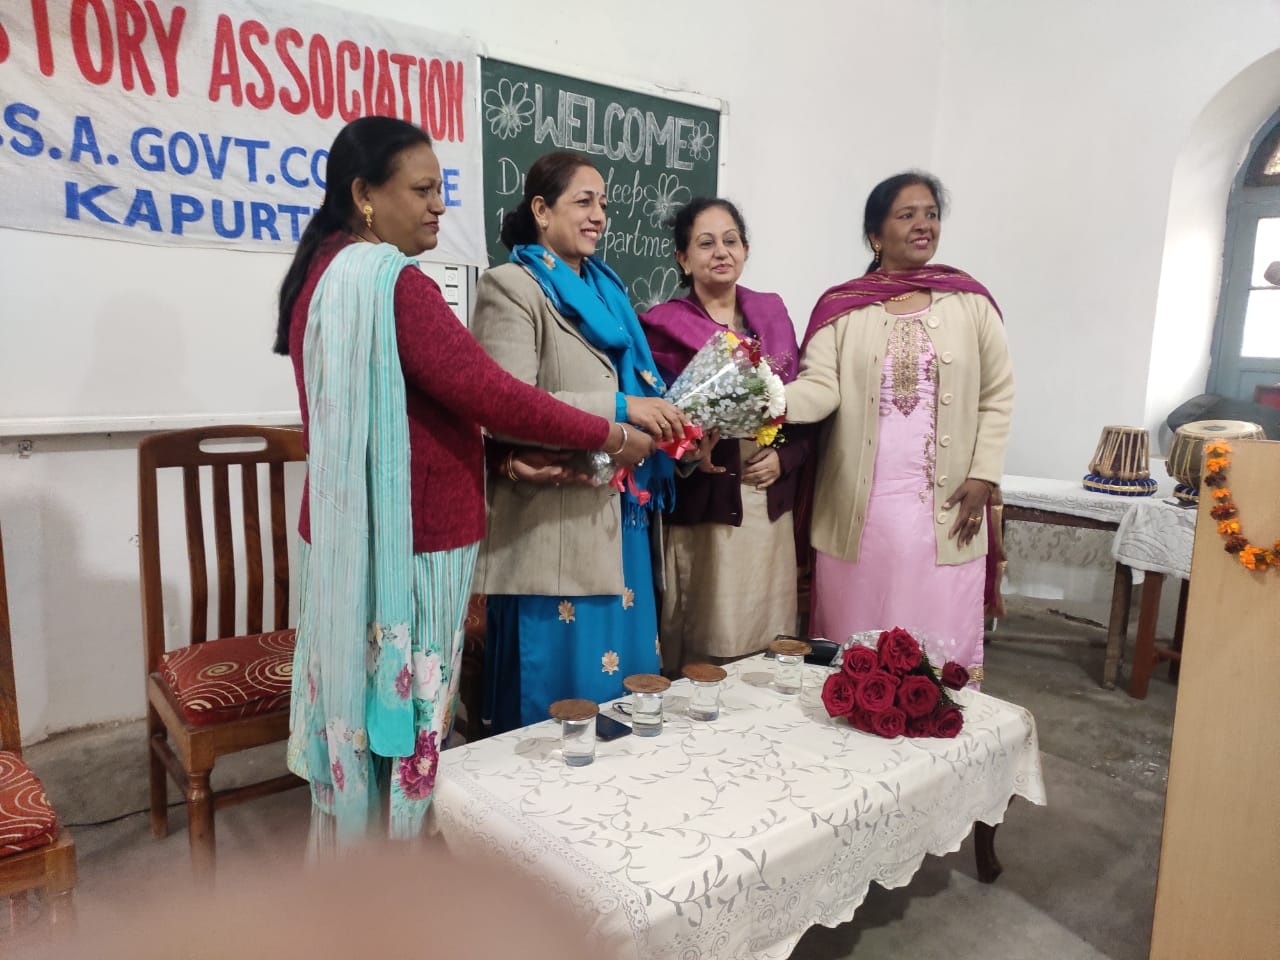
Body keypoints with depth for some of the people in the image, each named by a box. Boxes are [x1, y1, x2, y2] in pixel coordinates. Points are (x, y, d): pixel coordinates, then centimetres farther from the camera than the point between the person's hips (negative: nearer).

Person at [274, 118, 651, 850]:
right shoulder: (392, 282, -18)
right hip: (406, 542, -9)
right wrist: (610, 435, -11)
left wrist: (495, 456, 11)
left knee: (358, 708, 19)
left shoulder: (324, 273, 12)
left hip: (348, 534, 9)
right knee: (402, 716, 5)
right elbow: (489, 391, -23)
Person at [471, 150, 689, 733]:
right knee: (560, 696, 3)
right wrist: (621, 409, -22)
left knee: (621, 690, 15)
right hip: (554, 526, -7)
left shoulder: (603, 288, 16)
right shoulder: (511, 287, -8)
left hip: (617, 516, 8)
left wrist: (664, 420, -5)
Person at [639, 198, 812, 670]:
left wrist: (784, 457, -5)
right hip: (700, 511, -4)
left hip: (769, 508, 4)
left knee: (770, 652, 12)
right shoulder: (663, 326, -2)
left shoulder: (772, 314, 11)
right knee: (700, 657, 2)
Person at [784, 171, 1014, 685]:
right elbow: (822, 387, -9)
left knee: (940, 644, 6)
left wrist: (983, 476, -1)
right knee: (853, 650, 8)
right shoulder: (841, 307, 3)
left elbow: (997, 395, 7)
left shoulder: (970, 302, 5)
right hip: (859, 504, 0)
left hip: (944, 505, 1)